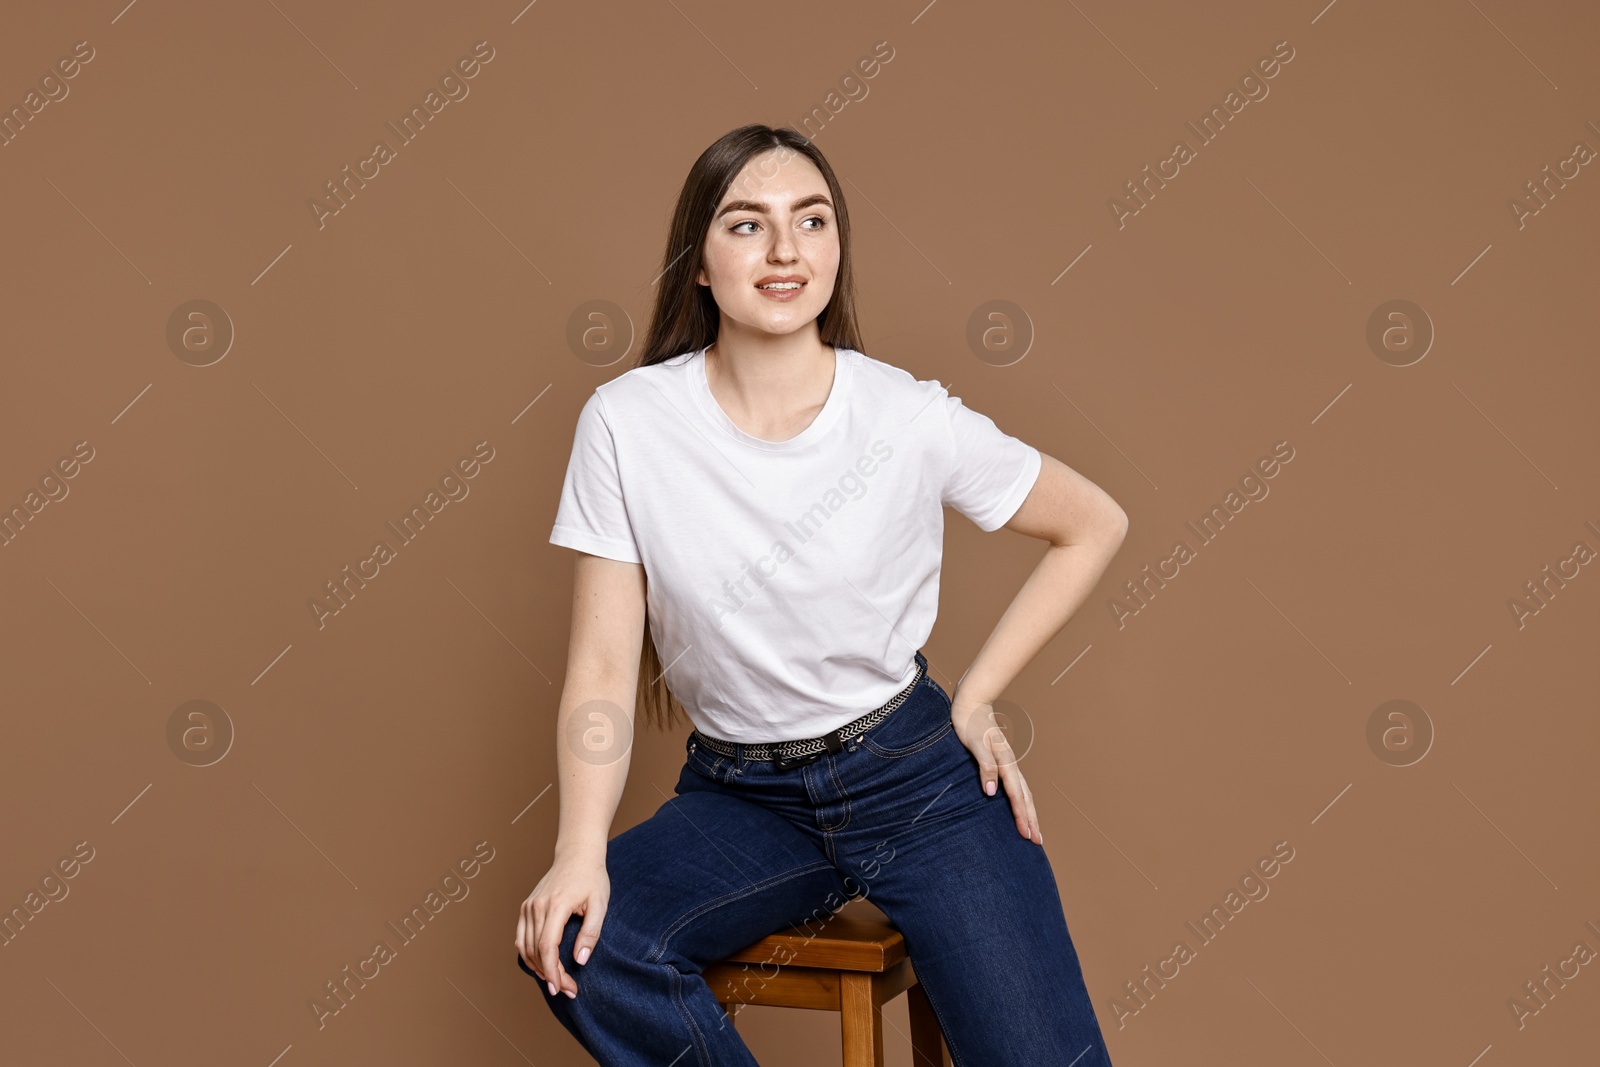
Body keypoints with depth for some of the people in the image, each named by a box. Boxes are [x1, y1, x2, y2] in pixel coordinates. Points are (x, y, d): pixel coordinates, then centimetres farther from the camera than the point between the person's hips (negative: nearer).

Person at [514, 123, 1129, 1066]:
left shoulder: (912, 417, -10)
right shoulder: (628, 422, -9)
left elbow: (1095, 526, 4)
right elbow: (603, 667, -9)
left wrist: (977, 698, 0)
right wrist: (581, 854, -22)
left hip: (915, 775, -1)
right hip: (739, 795, 2)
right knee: (572, 941, -24)